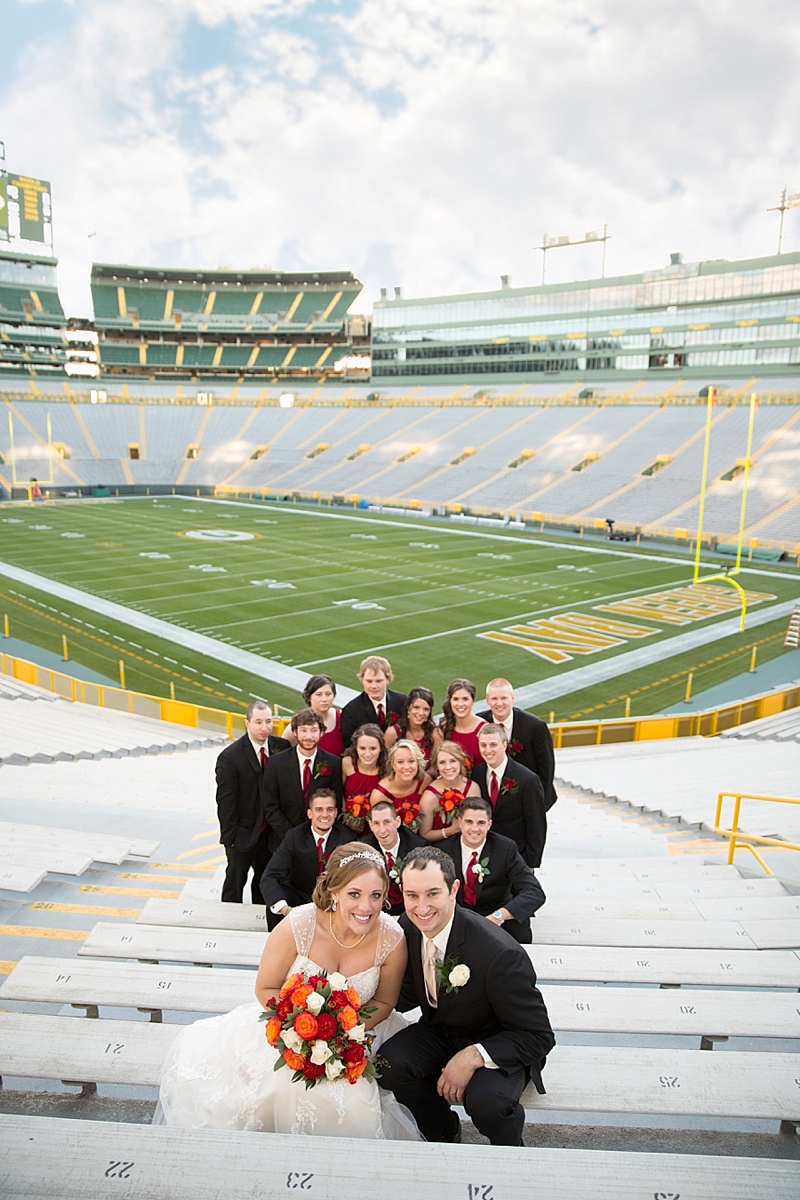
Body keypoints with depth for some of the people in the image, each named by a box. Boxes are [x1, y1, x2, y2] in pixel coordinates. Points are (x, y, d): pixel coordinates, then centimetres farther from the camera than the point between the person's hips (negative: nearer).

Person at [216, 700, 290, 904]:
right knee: (235, 882, 13)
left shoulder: (282, 747, -8)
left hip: (271, 832, 4)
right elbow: (225, 802, -14)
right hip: (243, 834, -4)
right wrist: (230, 837, -12)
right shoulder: (230, 757, -20)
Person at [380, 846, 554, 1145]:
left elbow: (539, 1036, -24)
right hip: (440, 1029, 5)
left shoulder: (500, 953, -34)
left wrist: (474, 1056, -34)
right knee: (388, 1063, -21)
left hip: (496, 1046, -5)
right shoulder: (408, 926, -14)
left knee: (486, 1098, -34)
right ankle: (445, 1135, 8)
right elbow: (412, 991, 4)